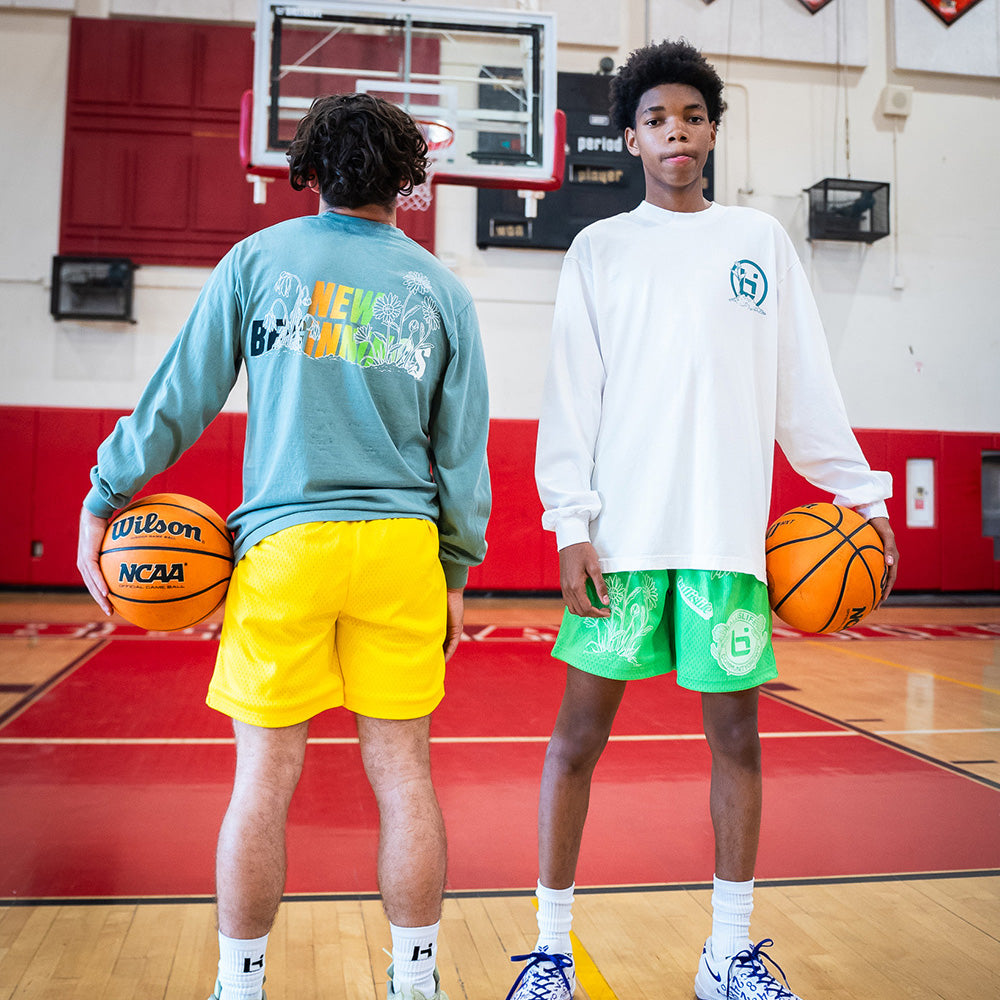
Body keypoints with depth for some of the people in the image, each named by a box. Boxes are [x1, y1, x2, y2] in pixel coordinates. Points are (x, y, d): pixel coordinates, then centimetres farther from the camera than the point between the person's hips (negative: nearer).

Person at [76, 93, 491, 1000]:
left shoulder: (259, 258, 5)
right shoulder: (440, 289, 9)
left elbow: (181, 396, 2)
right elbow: (463, 448, 8)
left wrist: (104, 499, 11)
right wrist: (457, 569, 15)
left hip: (285, 545, -1)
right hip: (401, 548, 2)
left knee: (266, 777, 7)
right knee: (403, 772, 9)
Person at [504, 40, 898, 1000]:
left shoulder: (760, 239, 14)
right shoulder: (600, 248, 9)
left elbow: (804, 385, 11)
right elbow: (571, 396, 2)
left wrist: (862, 495, 4)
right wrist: (571, 525, -8)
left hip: (727, 535, 2)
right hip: (621, 535, -1)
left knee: (735, 732, 6)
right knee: (579, 730, 0)